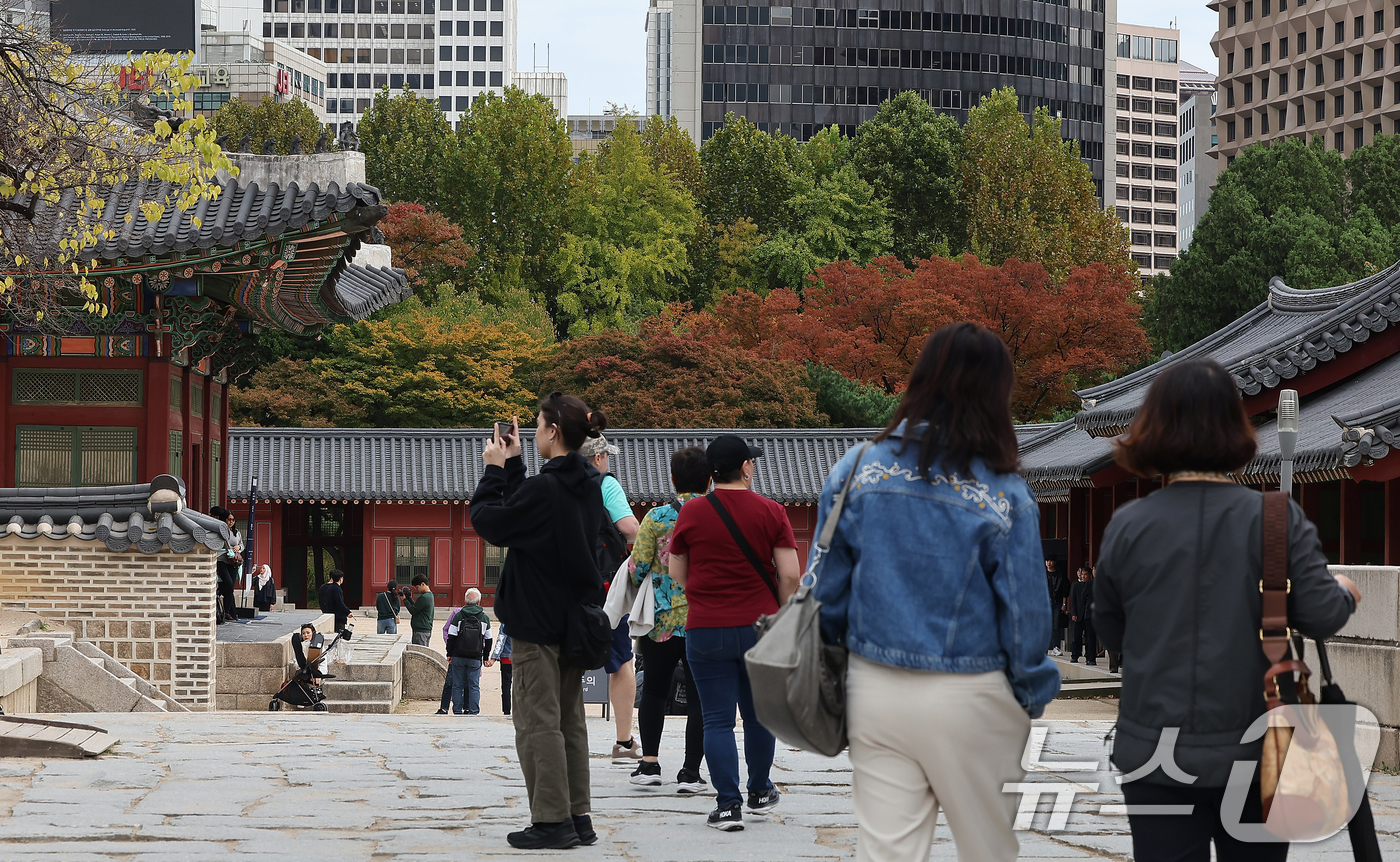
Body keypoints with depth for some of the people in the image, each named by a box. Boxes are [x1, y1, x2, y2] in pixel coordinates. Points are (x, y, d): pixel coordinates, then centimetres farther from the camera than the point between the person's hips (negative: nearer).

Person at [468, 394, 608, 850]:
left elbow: (489, 521, -11)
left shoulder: (544, 488, -20)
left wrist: (495, 470, -1)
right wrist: (513, 466, 14)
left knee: (538, 721, -3)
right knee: (570, 721, 13)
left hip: (537, 622, -8)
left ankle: (552, 820, -3)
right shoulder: (588, 485, 7)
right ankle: (578, 817, 15)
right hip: (574, 619, 8)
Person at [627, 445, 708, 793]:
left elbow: (637, 568, -6)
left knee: (654, 690, 17)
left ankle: (649, 763, 14)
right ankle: (690, 772, 3)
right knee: (700, 697, 6)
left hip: (663, 620, 0)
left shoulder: (657, 517, -6)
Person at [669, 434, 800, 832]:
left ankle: (728, 804, -3)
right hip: (760, 627, 1)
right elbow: (789, 576, -6)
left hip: (706, 630, -1)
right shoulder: (770, 512, -3)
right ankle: (760, 792, 30)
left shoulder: (690, 514, -2)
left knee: (717, 719, 2)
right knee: (759, 714, 16)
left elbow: (677, 575, 6)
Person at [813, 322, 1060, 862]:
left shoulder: (856, 472, -2)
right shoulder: (1005, 495, -11)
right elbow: (1024, 611, -7)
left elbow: (827, 593, 3)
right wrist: (1031, 697, 8)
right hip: (969, 698, -3)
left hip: (874, 691, 3)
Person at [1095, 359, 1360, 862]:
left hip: (1155, 756, 0)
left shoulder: (1126, 527, -4)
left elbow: (1110, 631, 6)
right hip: (1254, 754, 0)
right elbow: (1320, 615, -9)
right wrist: (1345, 593, 13)